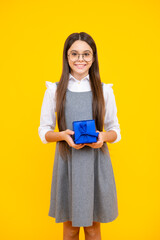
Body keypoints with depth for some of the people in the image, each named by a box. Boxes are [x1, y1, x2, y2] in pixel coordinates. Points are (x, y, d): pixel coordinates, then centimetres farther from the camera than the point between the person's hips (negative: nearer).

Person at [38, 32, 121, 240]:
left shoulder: (104, 90, 4)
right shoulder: (54, 90, 2)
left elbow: (115, 131, 8)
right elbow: (44, 131, 4)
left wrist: (104, 136, -14)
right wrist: (63, 135, -16)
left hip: (96, 163, 1)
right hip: (67, 163, 0)